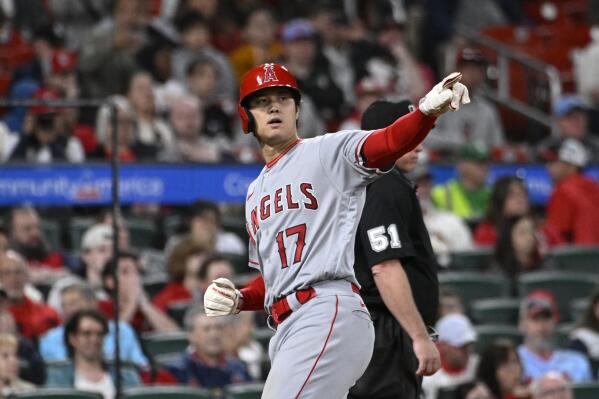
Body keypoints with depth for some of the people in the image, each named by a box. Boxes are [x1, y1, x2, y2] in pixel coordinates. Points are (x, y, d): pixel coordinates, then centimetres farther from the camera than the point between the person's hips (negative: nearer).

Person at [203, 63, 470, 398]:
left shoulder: (328, 153, 4)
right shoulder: (256, 192, 27)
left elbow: (391, 143, -16)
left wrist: (428, 112, -37)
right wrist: (237, 300, 11)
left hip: (329, 311, -8)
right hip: (286, 330, 8)